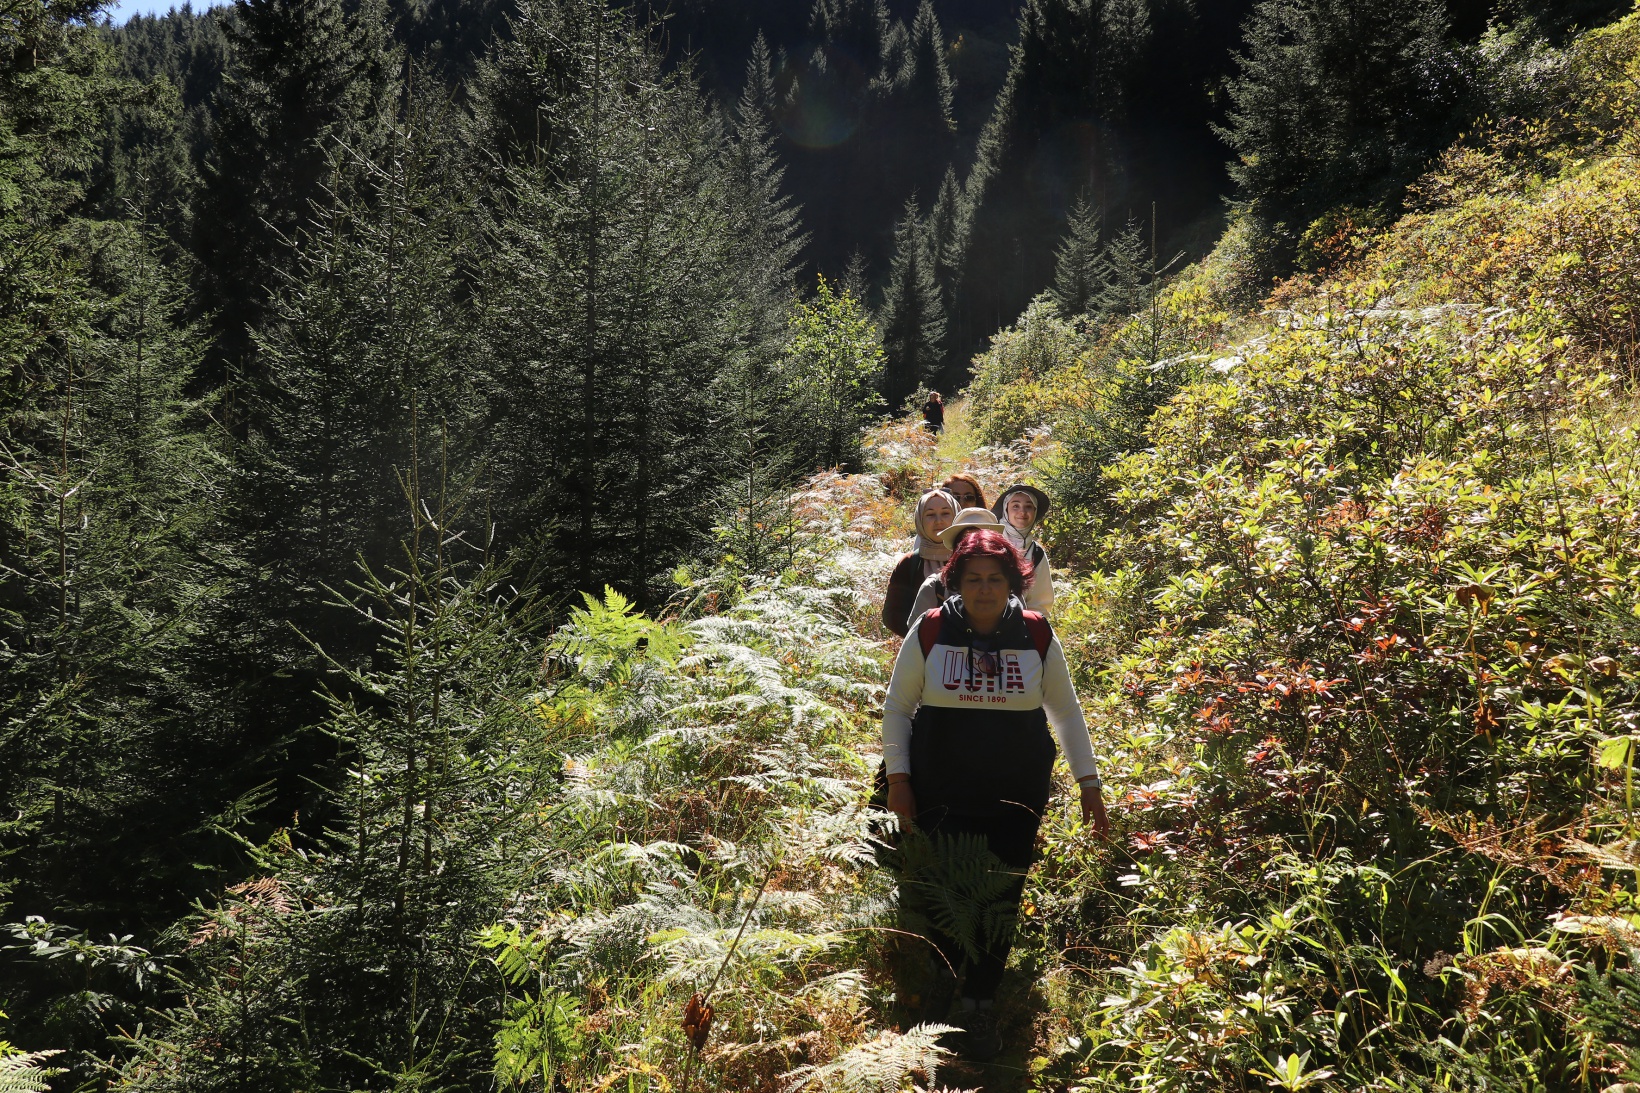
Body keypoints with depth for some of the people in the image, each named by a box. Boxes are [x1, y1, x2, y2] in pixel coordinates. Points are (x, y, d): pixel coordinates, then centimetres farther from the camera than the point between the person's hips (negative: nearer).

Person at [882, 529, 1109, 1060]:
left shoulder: (1036, 636, -1)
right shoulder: (930, 632, -4)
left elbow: (1066, 710, 9)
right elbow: (897, 705, 4)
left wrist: (1090, 783, 7)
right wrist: (897, 777, -2)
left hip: (1016, 795, 1)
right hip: (939, 792, -1)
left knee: (999, 899, 3)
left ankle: (981, 1006, 21)